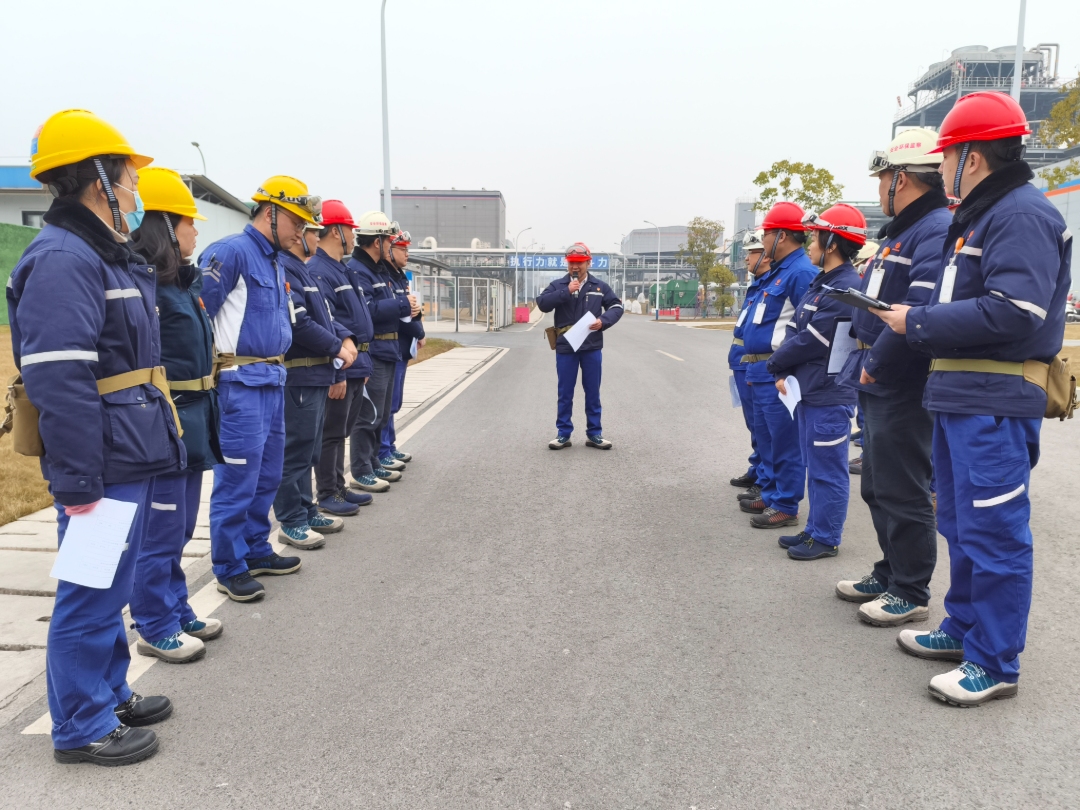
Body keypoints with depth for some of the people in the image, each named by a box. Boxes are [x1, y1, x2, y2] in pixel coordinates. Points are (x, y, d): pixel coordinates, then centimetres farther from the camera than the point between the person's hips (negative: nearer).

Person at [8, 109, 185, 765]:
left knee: (111, 590, 21)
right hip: (103, 470, -10)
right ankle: (82, 729, 20)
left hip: (133, 463, 10)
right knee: (92, 596, 4)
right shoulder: (62, 261, -18)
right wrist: (78, 485, -24)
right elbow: (58, 384, -24)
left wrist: (161, 442, 23)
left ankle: (111, 696, 37)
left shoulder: (111, 257, 15)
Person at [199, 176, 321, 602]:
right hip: (241, 383, -9)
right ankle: (229, 568, 8)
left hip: (273, 380, 9)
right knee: (237, 478, -3)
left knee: (267, 474, 16)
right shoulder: (230, 252, -12)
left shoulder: (275, 260, 16)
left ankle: (256, 550, 29)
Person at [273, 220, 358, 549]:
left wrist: (345, 338, 3)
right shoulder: (283, 269, -14)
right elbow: (299, 324, -22)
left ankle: (306, 510, 27)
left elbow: (324, 315, 21)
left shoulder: (302, 271, 18)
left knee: (309, 449, 17)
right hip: (299, 376, -10)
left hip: (317, 374, 10)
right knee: (297, 448, -3)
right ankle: (291, 522, 5)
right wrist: (336, 348, -12)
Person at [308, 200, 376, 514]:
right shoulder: (318, 271, -16)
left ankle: (338, 486, 27)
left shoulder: (342, 271, 17)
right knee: (332, 433, 0)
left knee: (342, 430, 17)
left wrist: (363, 364, 20)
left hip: (355, 367, 10)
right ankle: (326, 494, 10)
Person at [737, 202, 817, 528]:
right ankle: (770, 496, 31)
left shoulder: (802, 272, -15)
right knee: (765, 439, 19)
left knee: (784, 443, -1)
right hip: (759, 373, 11)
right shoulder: (774, 272, 17)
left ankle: (786, 507, 8)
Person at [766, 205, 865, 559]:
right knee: (815, 466, 17)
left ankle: (826, 538, 11)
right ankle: (815, 529, 28)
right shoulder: (819, 283, 13)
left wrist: (775, 363, -4)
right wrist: (784, 373, -4)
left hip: (829, 396, -10)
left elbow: (810, 342, -19)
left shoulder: (846, 289, -18)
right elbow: (794, 330, 10)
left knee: (827, 470, 1)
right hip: (808, 390, 10)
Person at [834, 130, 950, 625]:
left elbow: (919, 312, -27)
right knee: (878, 487, 18)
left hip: (903, 389, -10)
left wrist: (876, 366, -18)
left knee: (901, 492, -1)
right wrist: (864, 363, 11)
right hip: (877, 386, 10)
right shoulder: (899, 233, 17)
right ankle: (890, 574, 32)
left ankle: (911, 594, 13)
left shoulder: (938, 230, -16)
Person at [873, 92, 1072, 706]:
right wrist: (913, 319, 4)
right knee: (961, 525, 18)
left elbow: (1012, 311, -24)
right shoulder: (977, 216, 19)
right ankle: (964, 629, 32)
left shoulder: (1023, 214, -13)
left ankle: (995, 664, 9)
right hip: (958, 398, 10)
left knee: (993, 532, -3)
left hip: (996, 406, -10)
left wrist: (918, 323, -16)